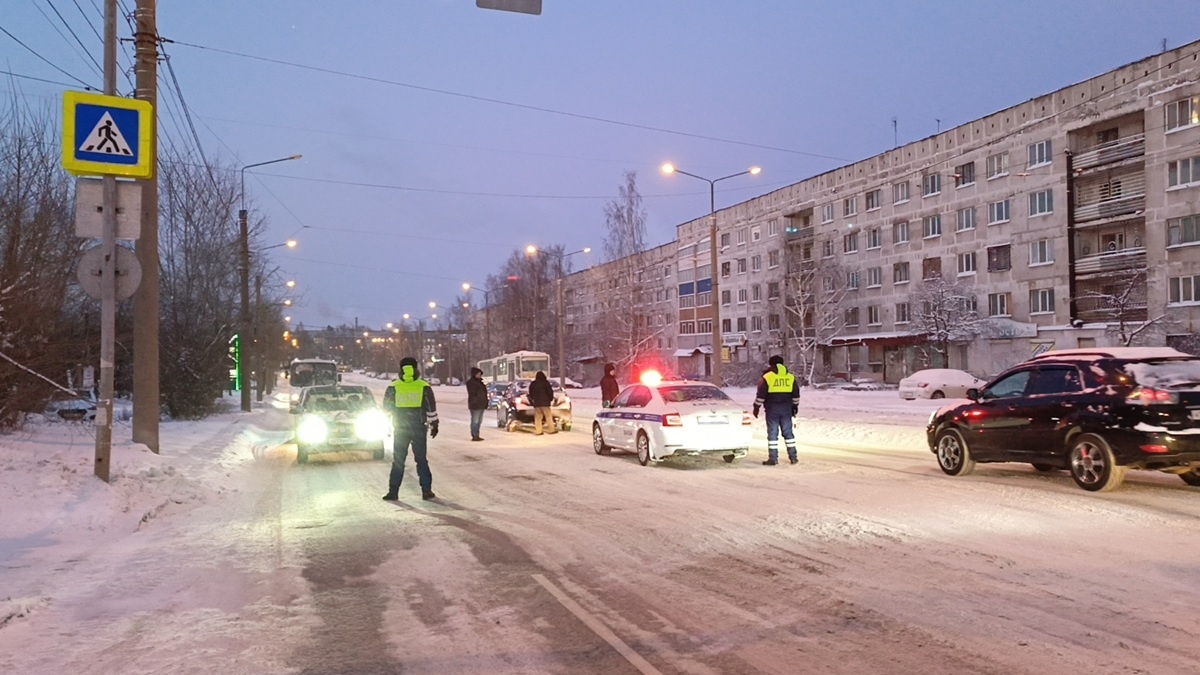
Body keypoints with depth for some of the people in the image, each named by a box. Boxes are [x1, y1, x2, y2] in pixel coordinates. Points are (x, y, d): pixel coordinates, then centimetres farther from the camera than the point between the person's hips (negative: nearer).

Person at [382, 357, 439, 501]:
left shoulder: (393, 387, -3)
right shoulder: (424, 387, -4)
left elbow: (386, 407, 3)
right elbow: (431, 408, -2)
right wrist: (434, 425, 6)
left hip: (400, 428, 0)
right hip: (419, 428, 0)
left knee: (398, 461, 8)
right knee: (421, 459, 9)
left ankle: (393, 492, 7)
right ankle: (426, 490, 7)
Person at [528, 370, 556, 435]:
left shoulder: (532, 384, 10)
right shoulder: (545, 382, -4)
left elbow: (530, 393, 15)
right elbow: (550, 392, -5)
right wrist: (550, 399, 9)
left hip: (536, 403, 4)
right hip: (545, 403, -4)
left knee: (537, 417, 5)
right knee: (548, 416, 1)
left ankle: (538, 431, 1)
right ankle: (552, 430, 1)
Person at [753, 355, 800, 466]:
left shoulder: (767, 377, -6)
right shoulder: (790, 377, 7)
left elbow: (760, 395, -7)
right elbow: (796, 395, 13)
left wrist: (756, 407, 1)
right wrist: (795, 406, 23)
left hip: (772, 409, -3)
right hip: (786, 409, 3)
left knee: (772, 433, 0)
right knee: (788, 432, 11)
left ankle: (773, 458, -1)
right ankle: (793, 457, 12)